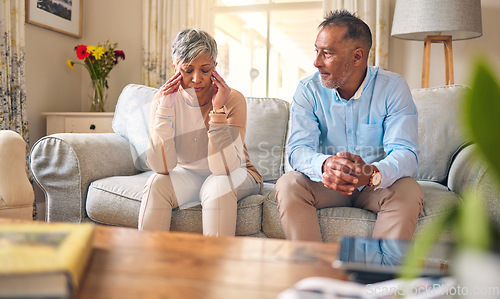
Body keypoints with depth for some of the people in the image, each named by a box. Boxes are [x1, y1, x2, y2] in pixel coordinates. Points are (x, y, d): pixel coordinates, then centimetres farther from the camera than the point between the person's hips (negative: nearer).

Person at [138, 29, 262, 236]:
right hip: (186, 175, 2)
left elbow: (224, 168, -28)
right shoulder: (164, 99, -12)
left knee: (218, 185, -33)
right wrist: (165, 108, -26)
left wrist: (217, 109, -31)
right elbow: (162, 167, -22)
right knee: (157, 184, -25)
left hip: (235, 175, -2)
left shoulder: (233, 100, -19)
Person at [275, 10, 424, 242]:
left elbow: (405, 152, -18)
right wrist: (324, 165, -40)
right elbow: (298, 148, -15)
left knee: (409, 191, -29)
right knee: (287, 185, -25)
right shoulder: (308, 90, -6)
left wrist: (372, 174, -41)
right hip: (326, 186, 1)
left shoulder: (393, 88, -10)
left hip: (375, 185, 0)